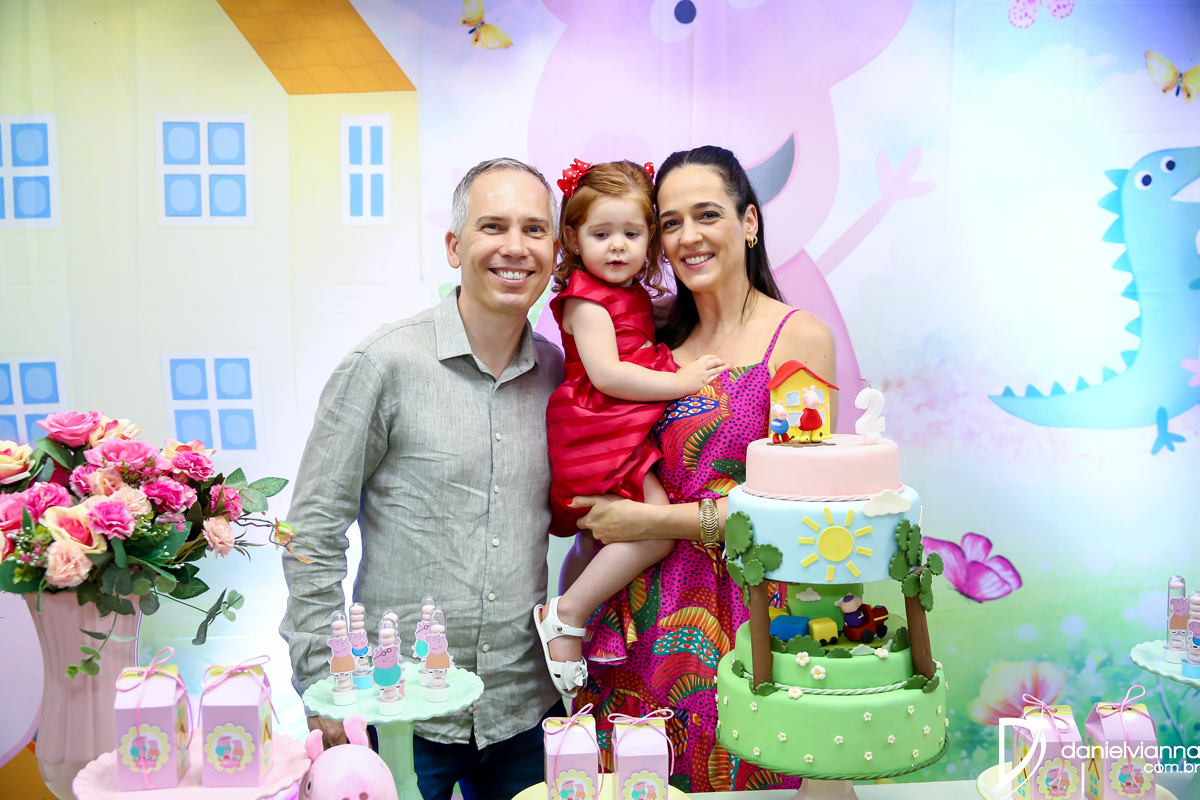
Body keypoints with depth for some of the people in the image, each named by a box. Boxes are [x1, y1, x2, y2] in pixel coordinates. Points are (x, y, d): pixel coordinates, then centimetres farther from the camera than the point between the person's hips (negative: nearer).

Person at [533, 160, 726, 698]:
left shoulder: (638, 299, 19)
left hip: (629, 436, 9)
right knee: (659, 524, -20)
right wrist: (680, 382, -18)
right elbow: (606, 374, -21)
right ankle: (566, 615, -12)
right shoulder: (586, 302, -9)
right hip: (599, 437, -9)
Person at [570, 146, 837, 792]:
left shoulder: (798, 337, -5)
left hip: (738, 615, -4)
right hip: (641, 616, 4)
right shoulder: (660, 337, 8)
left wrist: (653, 520, -13)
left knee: (728, 775, 5)